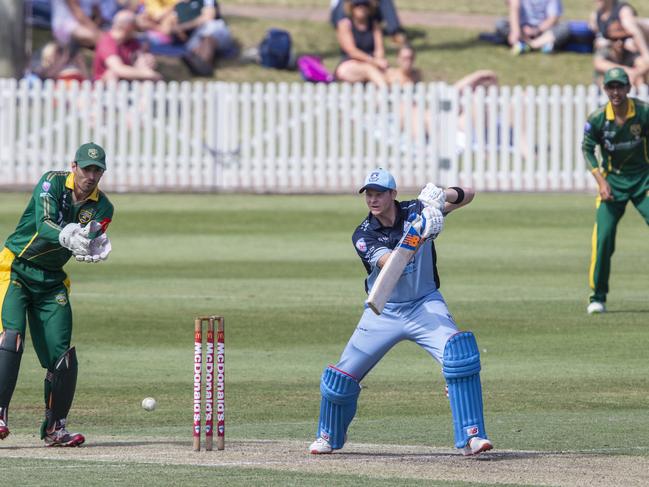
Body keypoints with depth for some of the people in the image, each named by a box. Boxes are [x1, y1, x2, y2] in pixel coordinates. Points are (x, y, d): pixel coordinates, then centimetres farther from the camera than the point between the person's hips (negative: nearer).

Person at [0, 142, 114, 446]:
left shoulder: (102, 207, 0)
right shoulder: (52, 183, -11)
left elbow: (88, 247, -16)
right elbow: (45, 224, -28)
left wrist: (94, 247, -40)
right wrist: (68, 237, -49)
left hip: (52, 281, 5)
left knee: (62, 355, -1)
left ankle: (55, 427, 13)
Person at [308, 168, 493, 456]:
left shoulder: (418, 212, -10)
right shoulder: (364, 235, -13)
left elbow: (468, 195, -9)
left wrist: (445, 195, -31)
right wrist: (416, 237, -46)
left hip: (425, 304, -1)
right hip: (383, 312, 1)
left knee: (459, 353, -27)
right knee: (343, 376, 1)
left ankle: (471, 436, -26)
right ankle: (329, 436, 30)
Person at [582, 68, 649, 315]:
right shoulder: (597, 118, -12)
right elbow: (587, 150, 0)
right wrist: (601, 181, -10)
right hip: (612, 181, 0)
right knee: (603, 238, -9)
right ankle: (598, 296, 3)